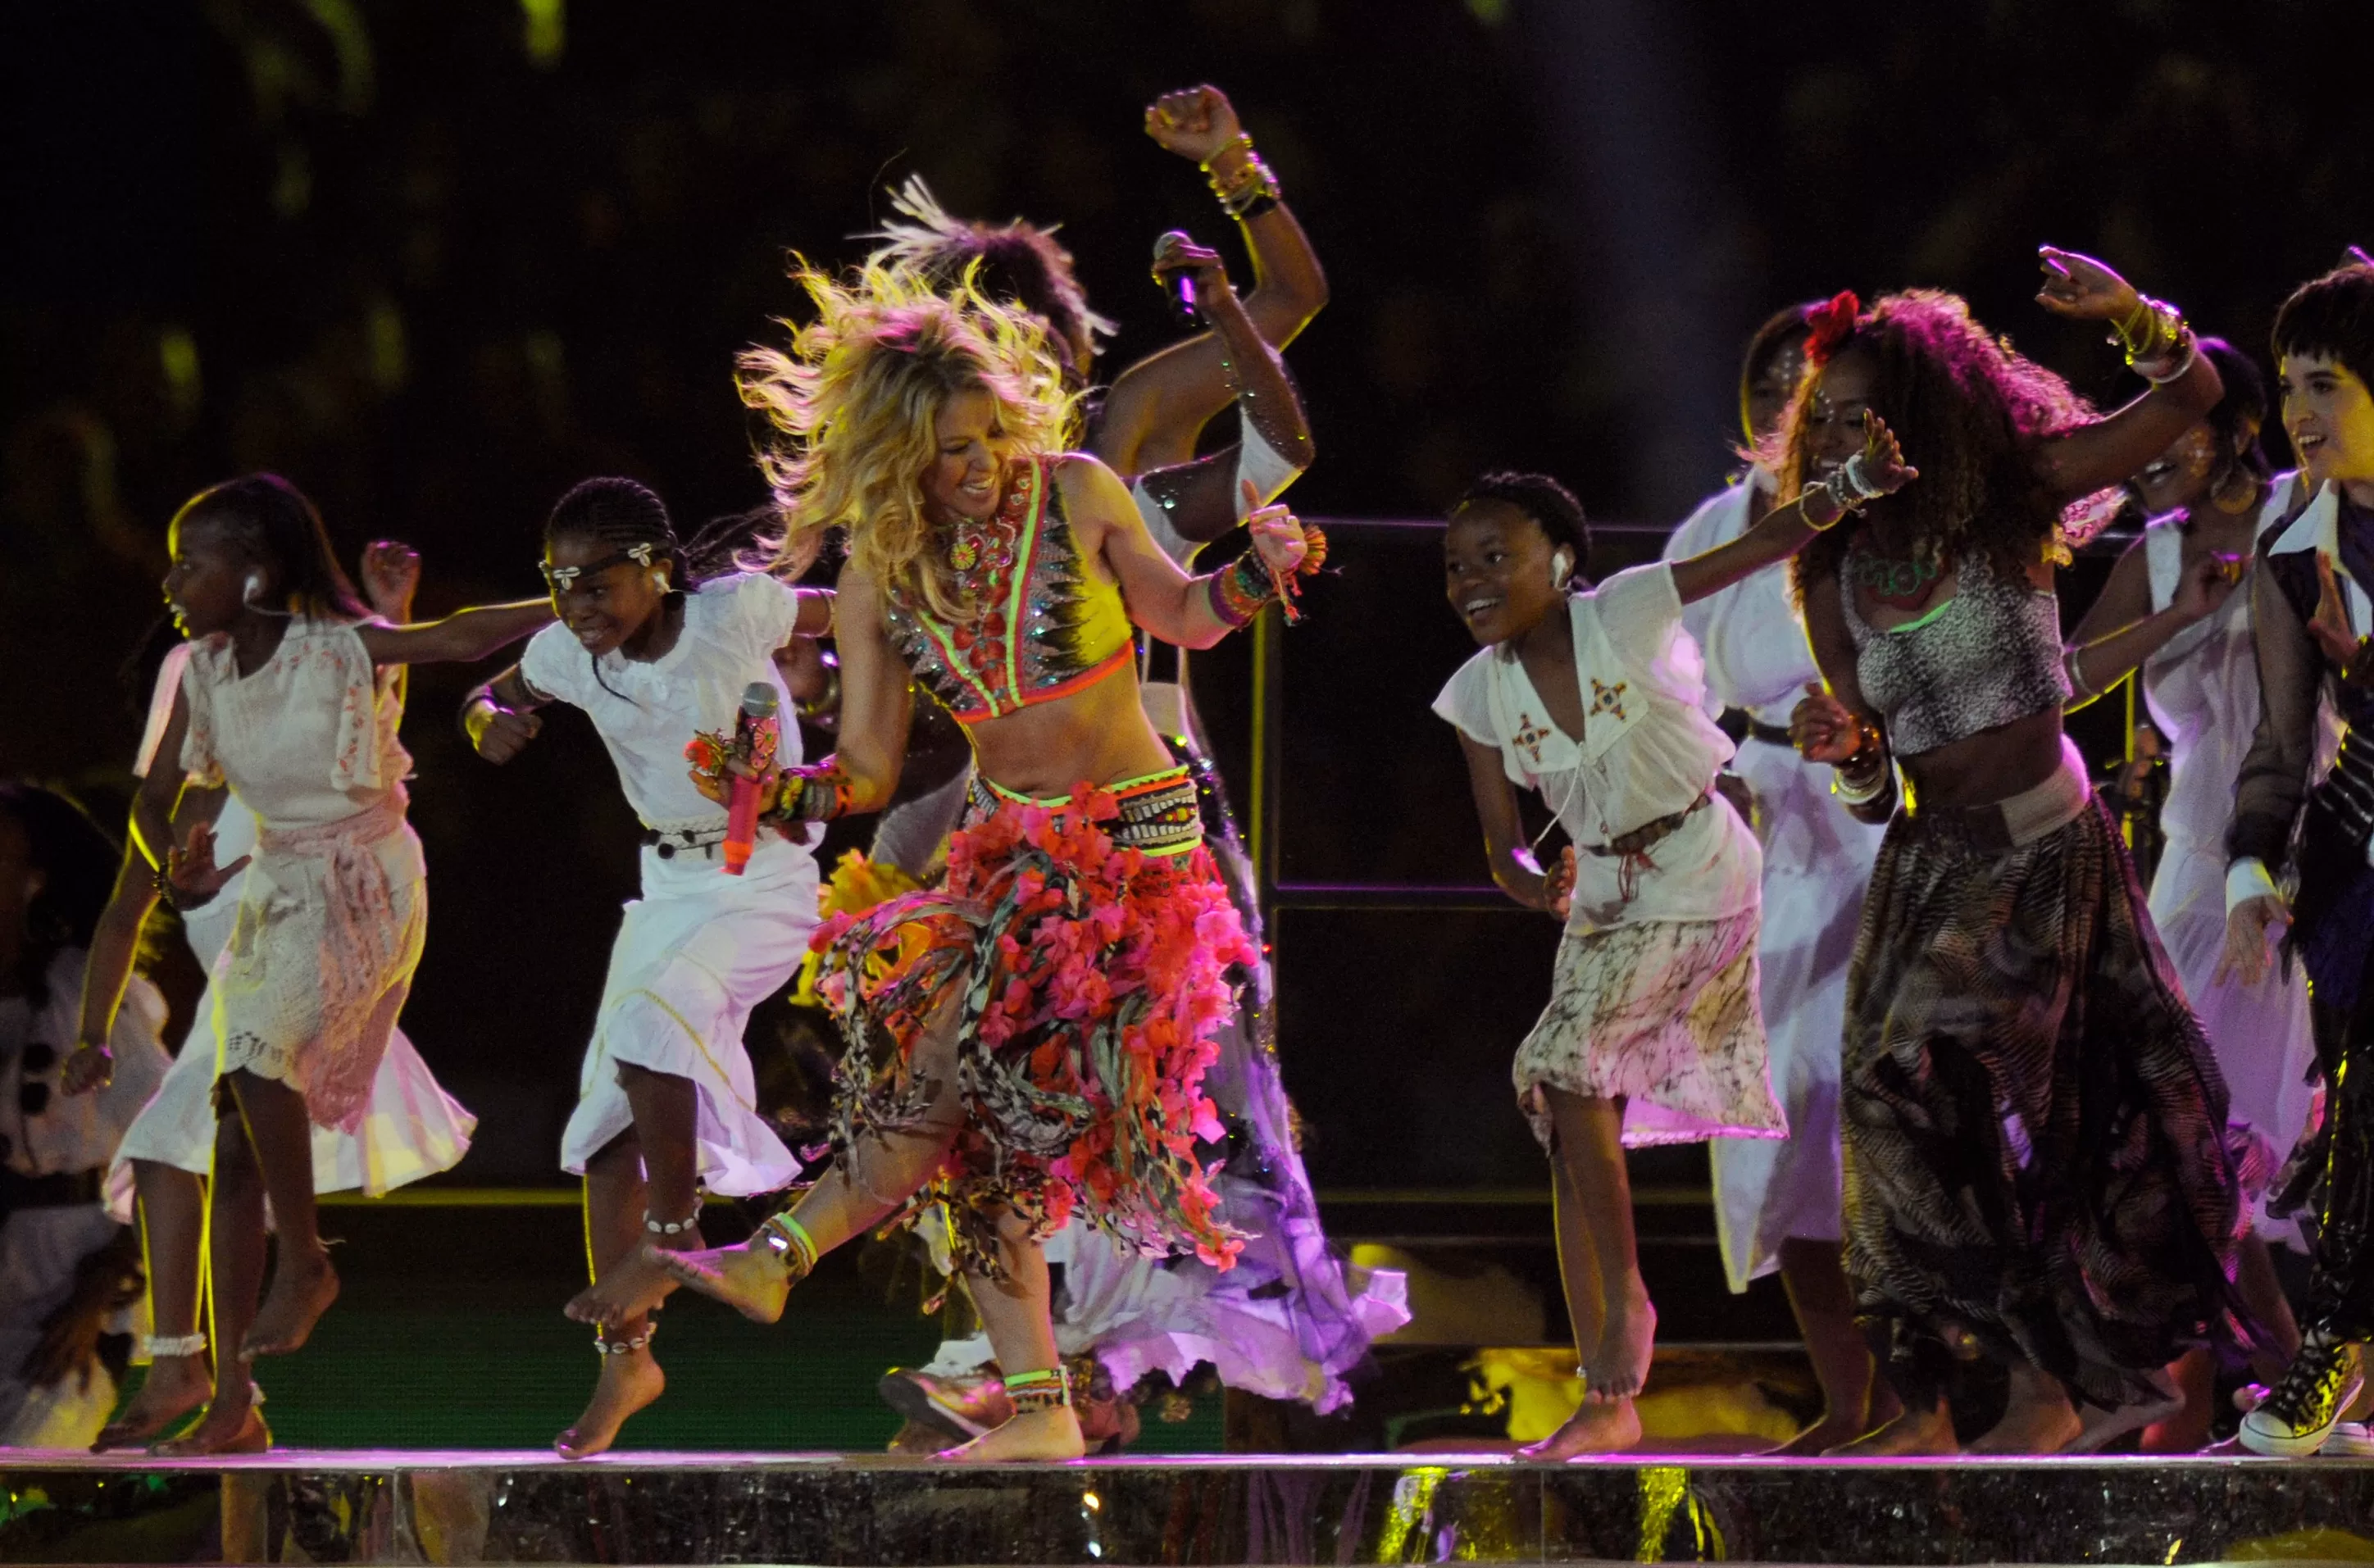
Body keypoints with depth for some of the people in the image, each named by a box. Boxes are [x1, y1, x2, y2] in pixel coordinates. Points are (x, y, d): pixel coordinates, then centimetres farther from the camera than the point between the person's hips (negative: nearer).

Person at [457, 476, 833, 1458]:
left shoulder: (733, 613, -18)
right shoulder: (570, 652, -5)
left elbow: (841, 615, -2)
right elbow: (494, 695, 12)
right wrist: (489, 719, -10)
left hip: (766, 878, -6)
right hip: (669, 885, 6)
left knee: (650, 1012, -32)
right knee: (608, 1119, 0)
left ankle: (672, 1231, -14)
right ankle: (625, 1355, 7)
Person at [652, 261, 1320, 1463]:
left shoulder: (1077, 496, -7)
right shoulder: (881, 574, 0)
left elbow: (1181, 617, 6)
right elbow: (867, 774, 0)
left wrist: (1258, 571, -14)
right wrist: (772, 797, -19)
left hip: (1134, 839, -4)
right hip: (1006, 844, 5)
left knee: (966, 1046, -22)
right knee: (975, 1128, -2)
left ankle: (786, 1253, -19)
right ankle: (1039, 1408, 2)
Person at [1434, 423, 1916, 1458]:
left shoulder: (1624, 614, -16)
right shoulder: (1480, 694, -2)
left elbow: (1768, 541, -24)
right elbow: (1500, 844, 3)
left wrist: (1855, 486, -40)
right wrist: (1532, 882, -17)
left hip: (1700, 878, -6)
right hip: (1604, 897, 6)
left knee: (1562, 1061, -21)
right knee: (1574, 1142, 3)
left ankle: (1625, 1295, -6)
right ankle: (1609, 1399, 9)